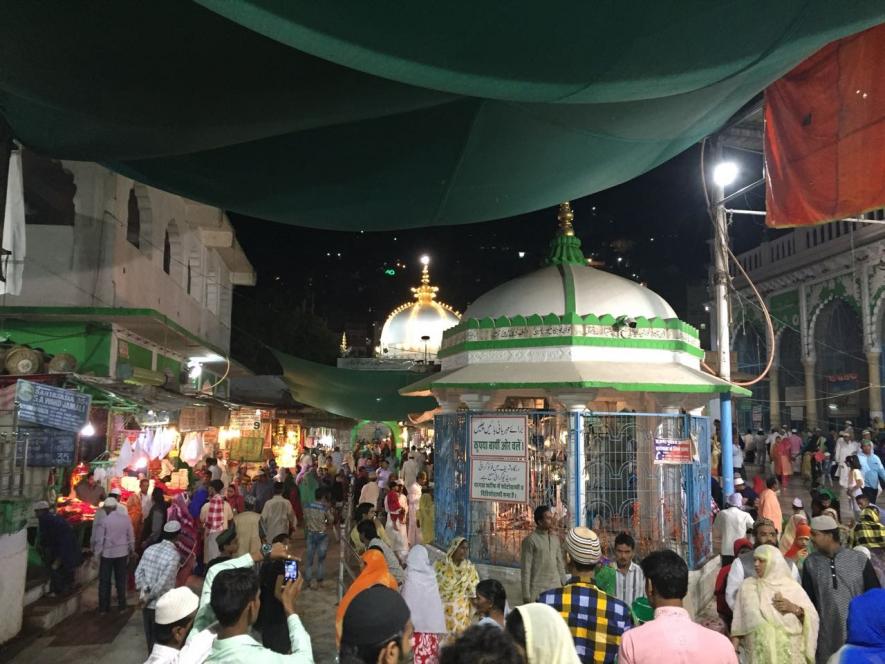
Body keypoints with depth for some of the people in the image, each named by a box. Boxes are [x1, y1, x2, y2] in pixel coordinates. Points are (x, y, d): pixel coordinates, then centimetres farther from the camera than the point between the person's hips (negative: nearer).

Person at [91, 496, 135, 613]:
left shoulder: (103, 521, -13)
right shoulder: (126, 520, -3)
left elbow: (99, 540, -10)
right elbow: (131, 537, 5)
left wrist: (96, 553, 1)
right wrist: (131, 550, 18)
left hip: (107, 554, -3)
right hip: (122, 553, 3)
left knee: (104, 581, 9)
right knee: (121, 580, 11)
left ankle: (104, 607, 13)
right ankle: (122, 606, 16)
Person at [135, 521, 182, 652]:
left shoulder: (150, 549, 0)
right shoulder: (174, 555, -20)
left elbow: (138, 572, 0)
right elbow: (162, 583, -22)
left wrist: (143, 591, -1)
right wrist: (149, 597, -10)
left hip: (147, 604, 6)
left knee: (150, 636, 21)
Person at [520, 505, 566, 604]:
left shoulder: (555, 538, 10)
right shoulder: (530, 540, -9)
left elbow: (560, 564, 16)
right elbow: (526, 569, -10)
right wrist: (527, 595, -12)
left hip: (556, 588, 6)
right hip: (537, 590, -6)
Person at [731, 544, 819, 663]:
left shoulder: (792, 586, 5)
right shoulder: (747, 586, 3)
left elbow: (813, 617, 3)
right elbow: (739, 622, 2)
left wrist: (794, 608, -11)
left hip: (789, 653, 0)